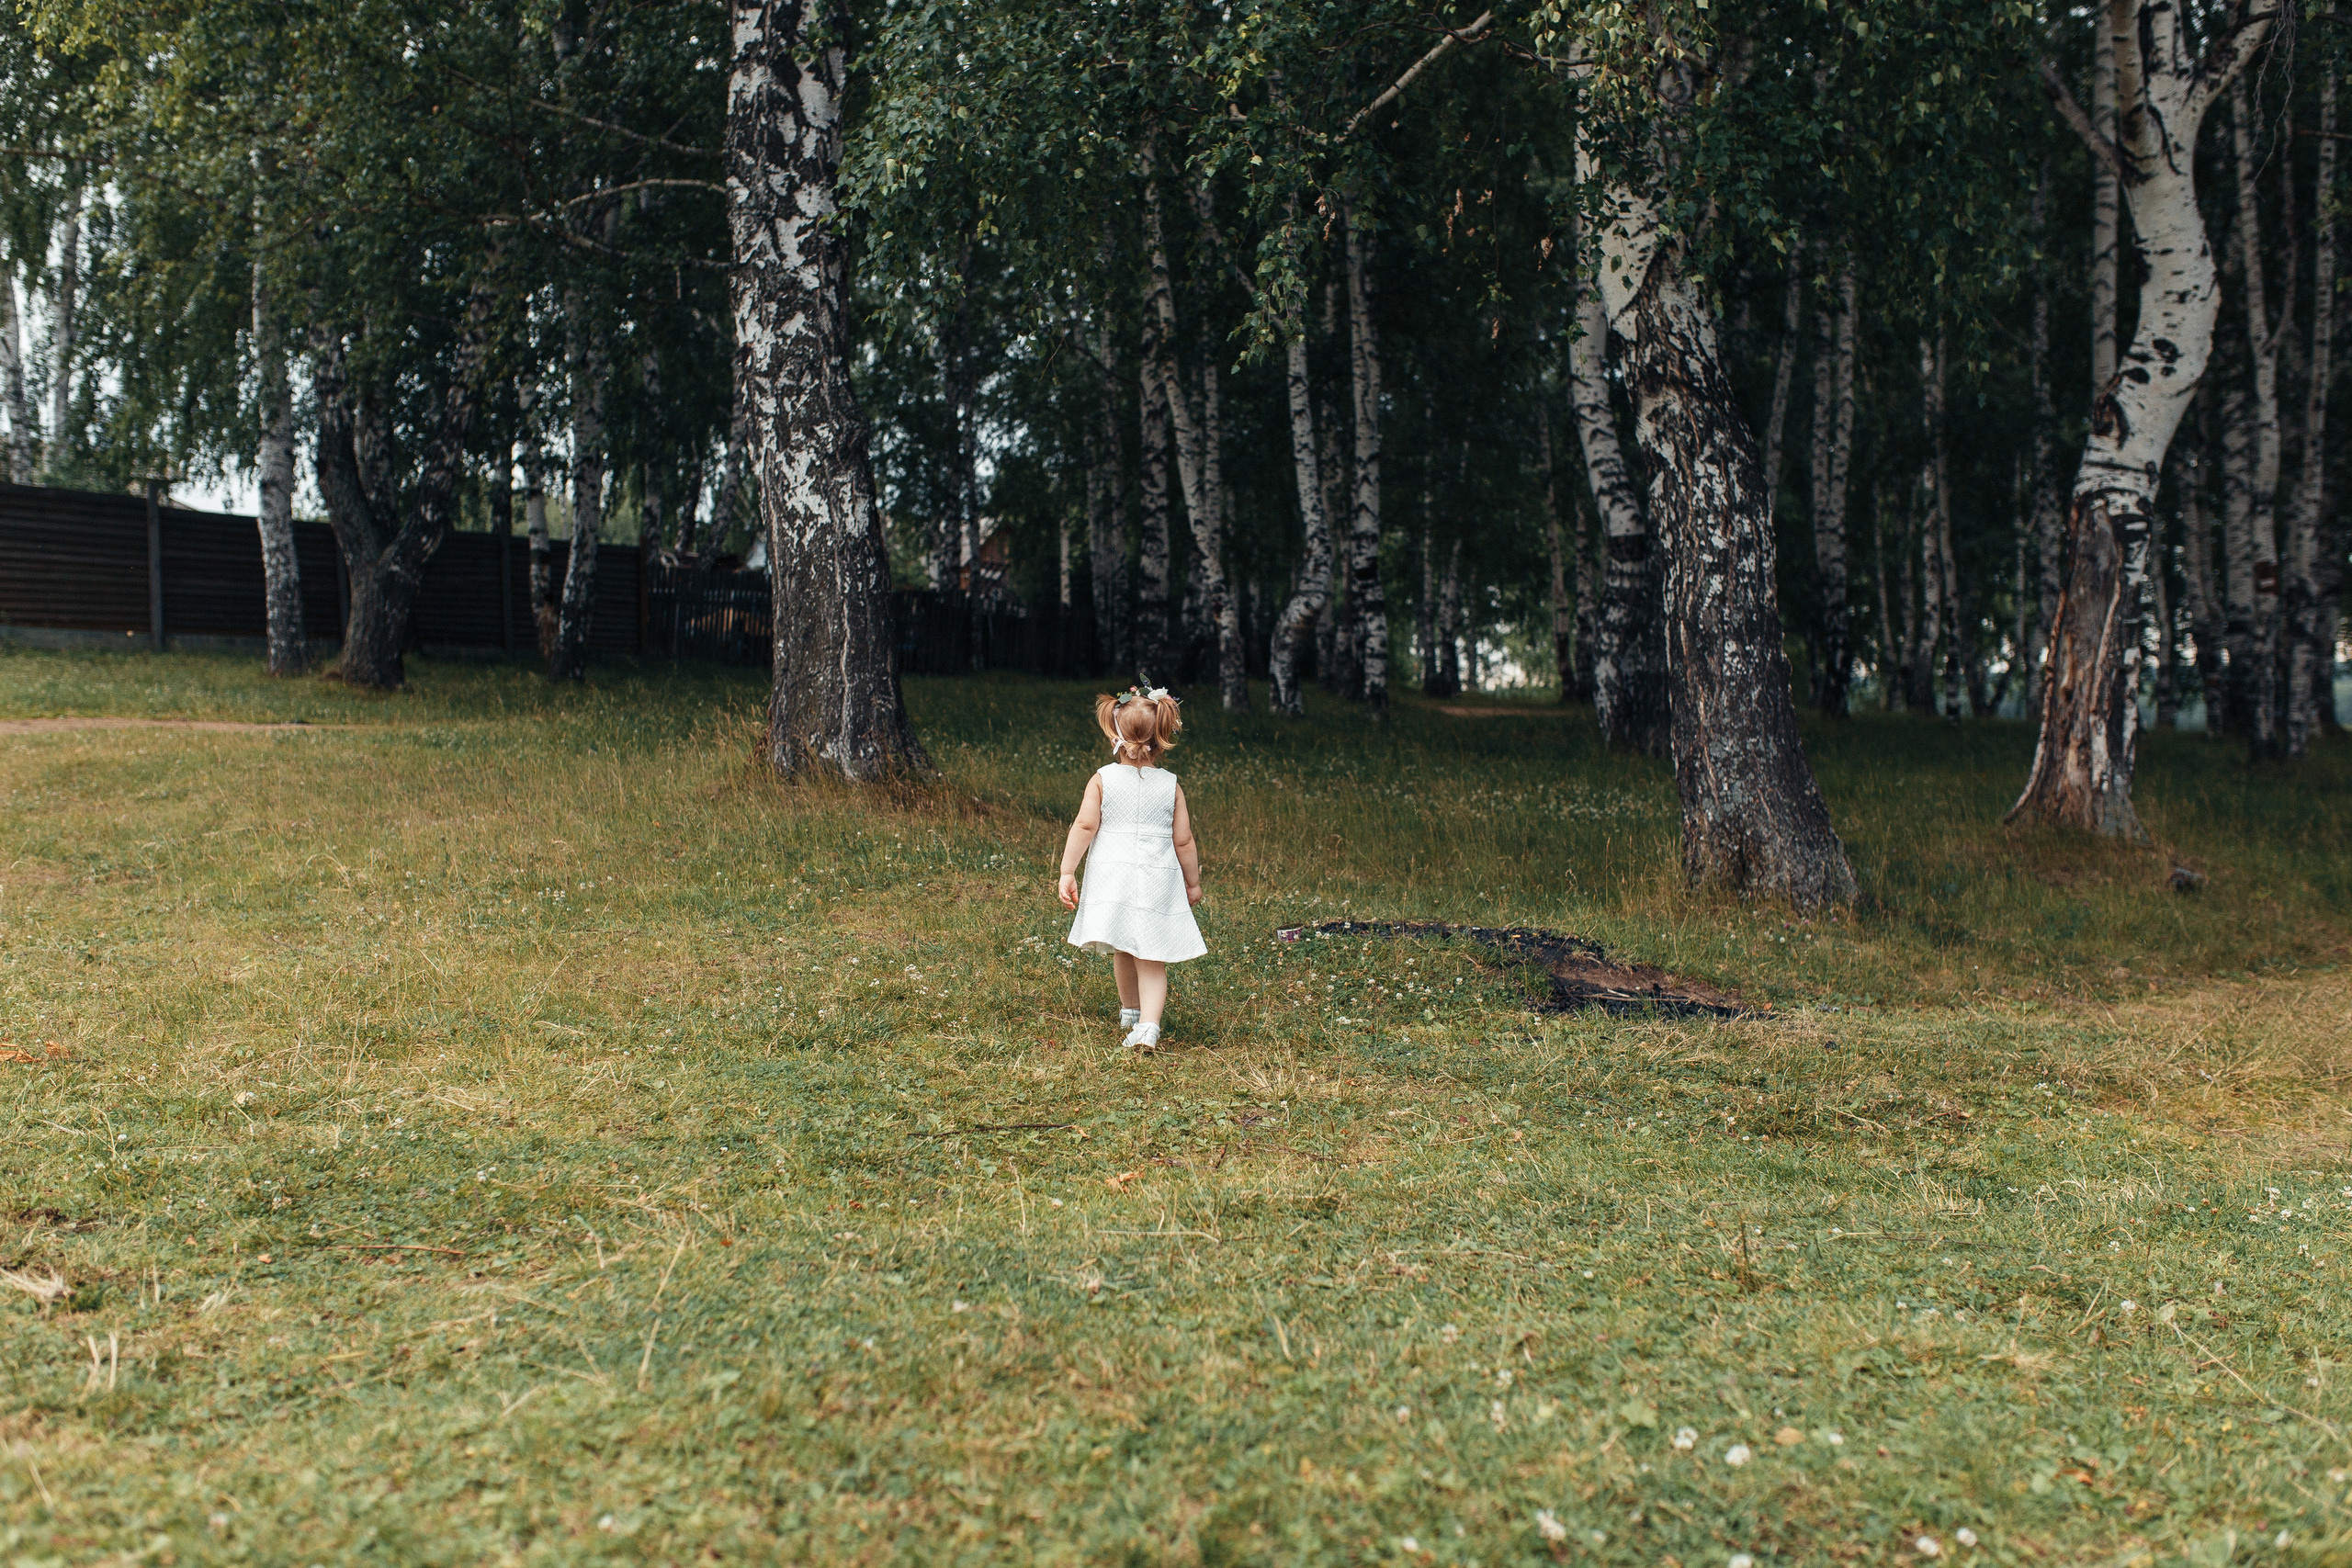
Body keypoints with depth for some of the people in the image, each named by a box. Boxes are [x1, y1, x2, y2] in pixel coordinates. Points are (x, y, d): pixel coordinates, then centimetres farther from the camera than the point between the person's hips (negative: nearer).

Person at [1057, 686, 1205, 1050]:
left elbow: (1084, 826, -10)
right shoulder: (1171, 787, -1)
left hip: (1112, 876, 1)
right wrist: (1193, 882, 14)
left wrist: (1067, 872, -5)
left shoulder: (1102, 780, -3)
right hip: (1158, 881, -1)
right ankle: (1148, 1023, -15)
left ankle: (1130, 1011, 38)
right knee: (1151, 959, 2)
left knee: (1122, 950, 20)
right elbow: (1184, 841, 1)